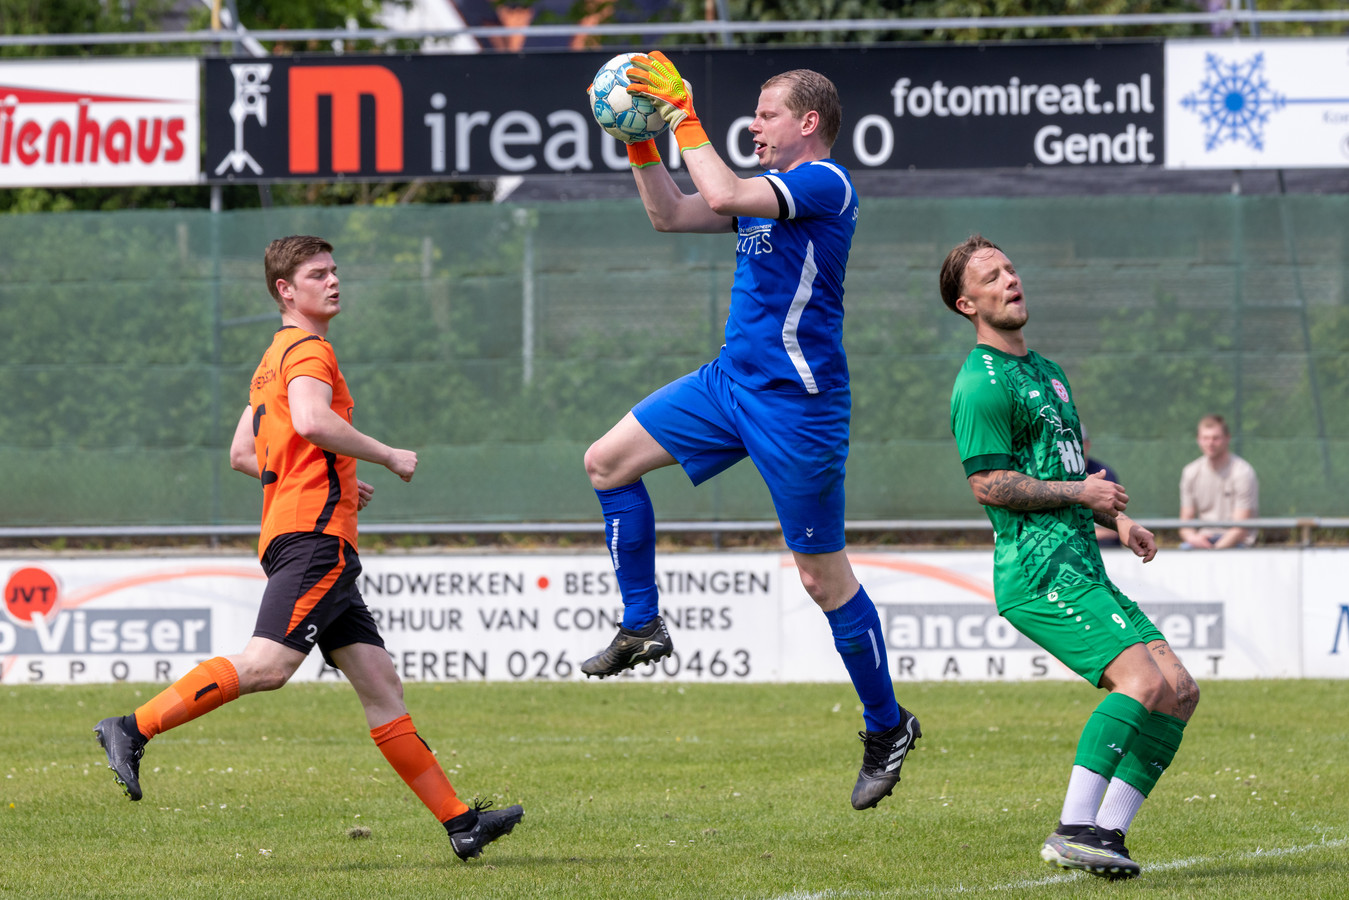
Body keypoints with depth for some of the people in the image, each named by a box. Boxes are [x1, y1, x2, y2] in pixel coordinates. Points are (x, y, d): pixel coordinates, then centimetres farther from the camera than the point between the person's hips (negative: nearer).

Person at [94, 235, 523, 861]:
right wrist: (389, 457, -12)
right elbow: (311, 419, -23)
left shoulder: (275, 358, 26)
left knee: (379, 682, 5)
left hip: (315, 548, 11)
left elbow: (242, 454, 30)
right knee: (266, 665, -22)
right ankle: (134, 730, -20)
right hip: (315, 535, -11)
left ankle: (459, 823, 1)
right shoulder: (308, 350, -4)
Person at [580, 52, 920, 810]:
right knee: (609, 461, 7)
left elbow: (723, 195, -27)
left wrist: (684, 118, -19)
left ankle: (887, 727, 11)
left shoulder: (825, 184, -14)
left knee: (823, 575, -3)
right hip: (732, 379, 9)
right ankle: (642, 627, 15)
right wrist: (640, 143, 8)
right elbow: (672, 214, 18)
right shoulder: (770, 189, 13)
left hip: (796, 400, -9)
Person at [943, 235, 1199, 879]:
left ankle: (1107, 833, -3)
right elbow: (989, 484, -14)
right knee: (1143, 679, -24)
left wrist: (1117, 518, 16)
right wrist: (1081, 492, -10)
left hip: (1083, 570, 9)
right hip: (1037, 571, -9)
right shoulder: (982, 384, -8)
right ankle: (1073, 831, -25)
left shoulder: (1046, 372, 23)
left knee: (1180, 690, -2)